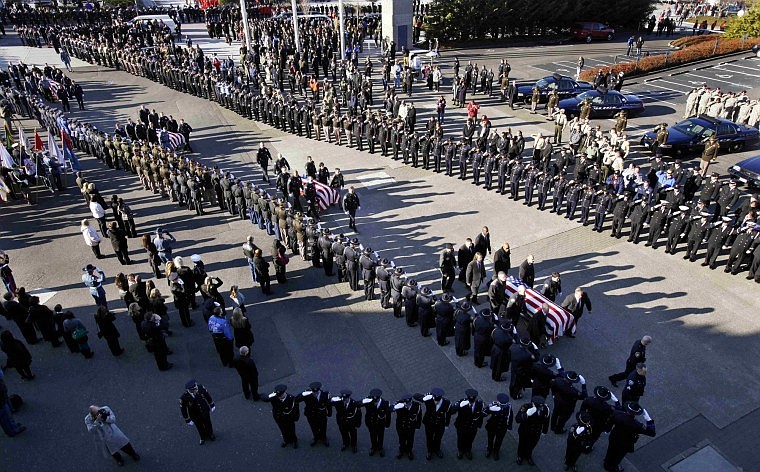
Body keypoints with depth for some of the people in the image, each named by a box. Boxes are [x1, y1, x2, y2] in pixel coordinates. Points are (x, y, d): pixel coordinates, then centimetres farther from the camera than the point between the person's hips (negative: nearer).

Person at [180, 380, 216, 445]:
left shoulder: (200, 388, -31)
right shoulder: (184, 398, -36)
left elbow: (207, 395, -11)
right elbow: (183, 409, -18)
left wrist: (212, 405, 1)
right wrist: (188, 420, -7)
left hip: (205, 411, 2)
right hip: (195, 415, -2)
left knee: (208, 424, 25)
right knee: (200, 426, 24)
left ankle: (210, 434, 58)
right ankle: (203, 438, 56)